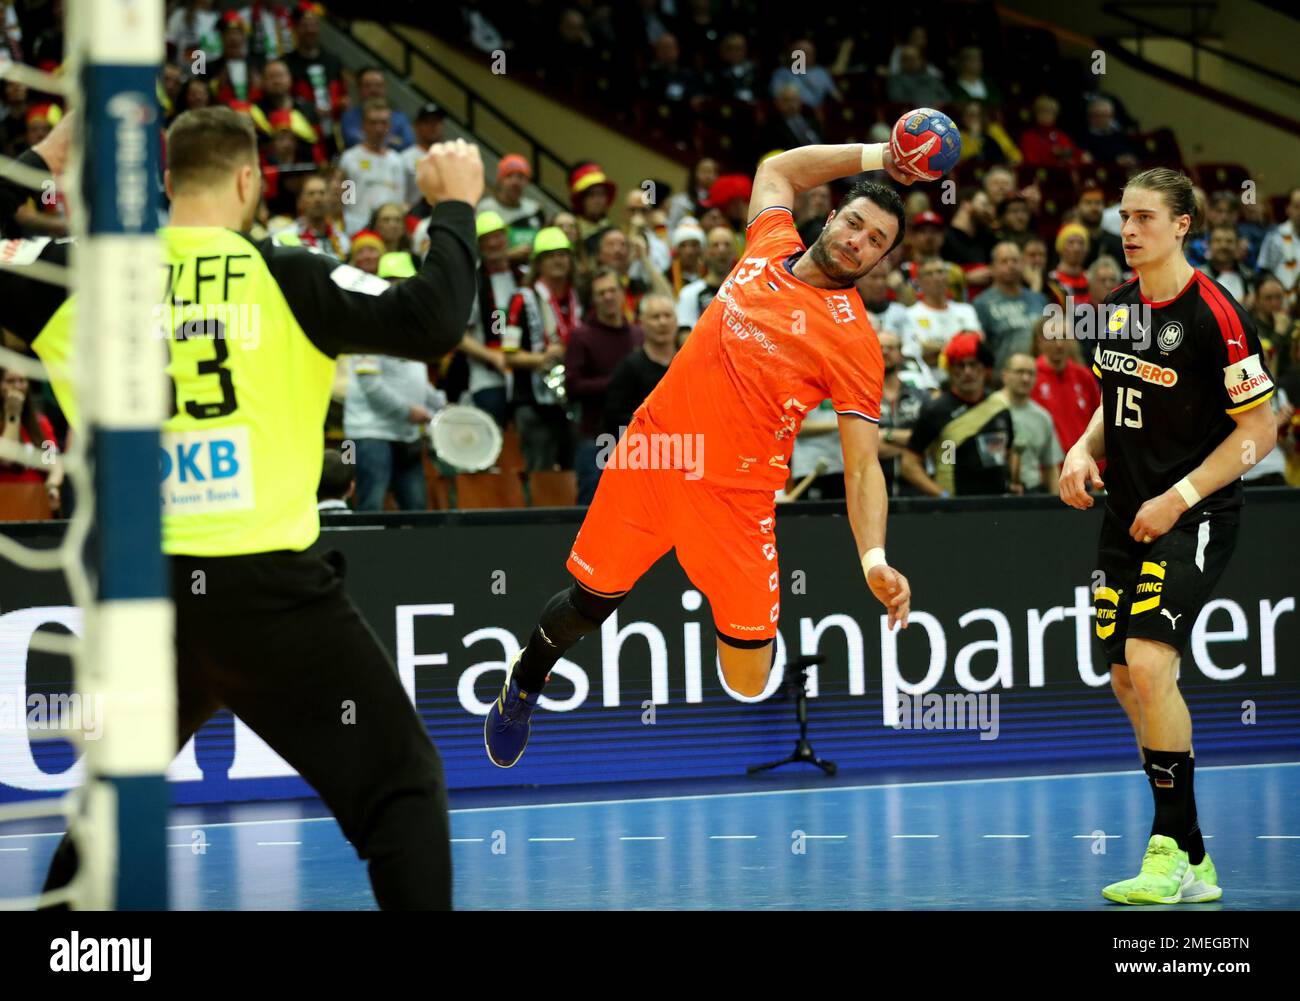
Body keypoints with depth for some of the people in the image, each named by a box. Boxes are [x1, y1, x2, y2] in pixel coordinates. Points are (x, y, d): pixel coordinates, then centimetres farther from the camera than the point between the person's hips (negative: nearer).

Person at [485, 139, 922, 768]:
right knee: (588, 603, 12)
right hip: (650, 454, 4)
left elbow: (863, 466, -13)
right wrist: (874, 156, 17)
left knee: (748, 675, -10)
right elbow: (777, 168, 26)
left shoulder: (855, 341, -8)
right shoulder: (771, 245, 6)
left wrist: (873, 560, -28)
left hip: (735, 494, -4)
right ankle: (525, 681, 43)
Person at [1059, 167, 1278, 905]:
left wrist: (1179, 498, -17)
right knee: (1128, 681, 8)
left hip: (1194, 519, -8)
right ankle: (1191, 864, 18)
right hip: (1127, 518, 8)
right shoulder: (1118, 307, 7)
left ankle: (1170, 850, -13)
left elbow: (1260, 430, -12)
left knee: (1149, 664, -22)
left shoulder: (1215, 314, -14)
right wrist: (1085, 451, 2)